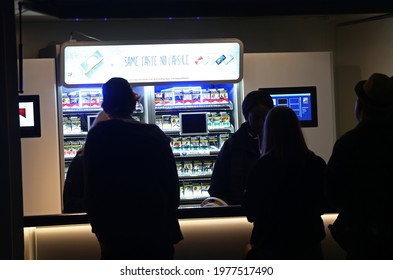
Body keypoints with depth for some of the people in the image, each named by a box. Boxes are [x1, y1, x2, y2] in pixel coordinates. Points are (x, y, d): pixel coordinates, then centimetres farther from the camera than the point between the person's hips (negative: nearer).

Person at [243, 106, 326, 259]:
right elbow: (322, 205, 8)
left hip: (271, 243, -2)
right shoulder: (317, 164, -6)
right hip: (308, 241, 2)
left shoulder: (264, 166, -15)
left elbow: (250, 213, -6)